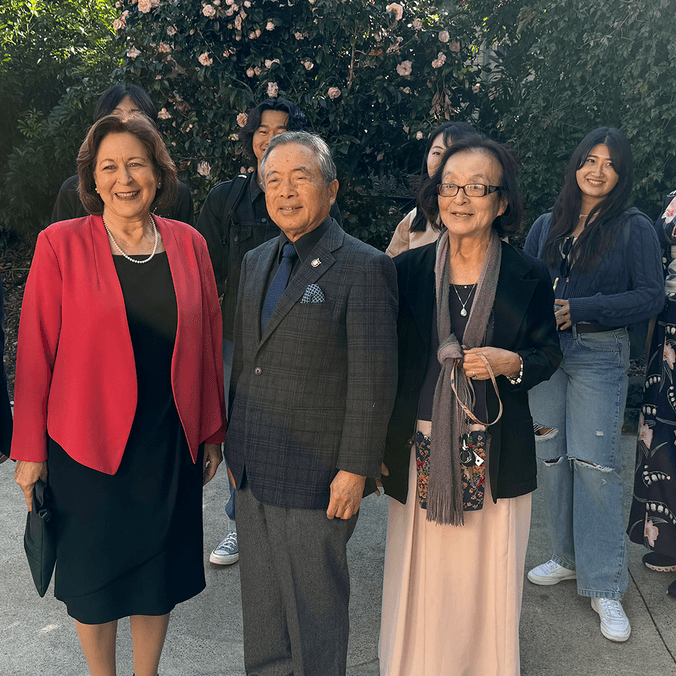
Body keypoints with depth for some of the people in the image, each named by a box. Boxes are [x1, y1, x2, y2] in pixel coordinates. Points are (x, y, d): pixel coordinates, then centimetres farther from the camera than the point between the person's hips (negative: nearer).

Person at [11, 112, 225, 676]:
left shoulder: (188, 243, 2)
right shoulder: (61, 244, -7)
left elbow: (207, 341, 5)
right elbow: (35, 352, -6)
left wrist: (212, 431, 7)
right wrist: (30, 449, -5)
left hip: (171, 444, 3)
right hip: (89, 442, -2)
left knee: (159, 568, 16)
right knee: (93, 573, 14)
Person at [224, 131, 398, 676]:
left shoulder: (364, 267, -13)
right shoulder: (256, 261, 11)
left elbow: (374, 378, -15)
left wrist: (355, 470, -16)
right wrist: (235, 444, 15)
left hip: (316, 477, -7)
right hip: (254, 472, 7)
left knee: (315, 603, 10)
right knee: (261, 601, 21)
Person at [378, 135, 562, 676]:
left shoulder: (528, 276, -3)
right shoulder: (408, 270, -1)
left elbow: (549, 352, 9)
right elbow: (387, 362, 5)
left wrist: (511, 364, -13)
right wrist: (380, 445, 5)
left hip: (497, 458, 0)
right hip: (420, 453, 1)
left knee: (488, 586, 12)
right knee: (421, 585, 10)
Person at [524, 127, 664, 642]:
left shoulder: (634, 228, 0)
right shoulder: (546, 227, 13)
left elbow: (651, 296, -7)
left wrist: (579, 309, -14)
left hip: (600, 354, -4)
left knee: (594, 462, -7)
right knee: (552, 456, 8)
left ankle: (605, 586, 4)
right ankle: (570, 557, 26)